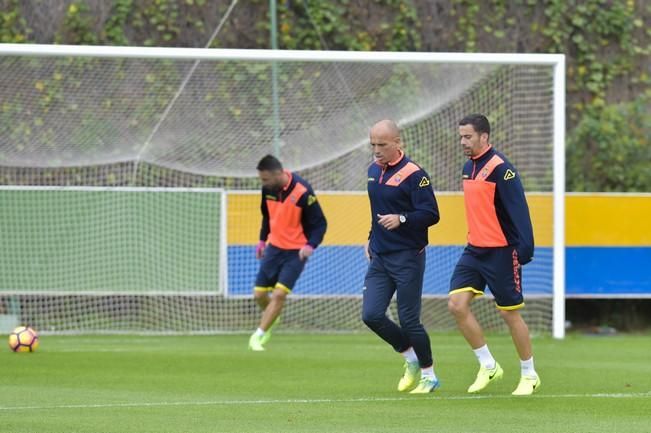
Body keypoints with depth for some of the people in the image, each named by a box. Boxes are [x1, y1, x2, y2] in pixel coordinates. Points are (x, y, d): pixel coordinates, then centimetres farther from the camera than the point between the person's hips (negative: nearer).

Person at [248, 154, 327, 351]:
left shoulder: (302, 192, -22)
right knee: (259, 294, 5)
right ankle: (271, 320, 36)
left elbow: (320, 223, -15)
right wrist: (262, 239, 13)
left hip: (296, 251, -6)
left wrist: (311, 245, -28)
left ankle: (258, 336, -7)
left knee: (279, 294, -16)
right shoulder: (268, 189, -5)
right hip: (274, 246, 6)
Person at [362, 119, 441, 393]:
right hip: (379, 258, 7)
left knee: (409, 320, -4)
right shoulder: (374, 170, 11)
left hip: (407, 258, -7)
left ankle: (428, 375, 13)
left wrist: (401, 219, -30)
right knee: (371, 315, -2)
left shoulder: (413, 175, -13)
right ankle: (411, 359, 19)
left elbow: (431, 214, -17)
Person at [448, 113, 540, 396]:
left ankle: (529, 375, 16)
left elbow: (518, 211, -19)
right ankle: (488, 366, 7)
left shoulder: (501, 169, -16)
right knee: (457, 305, -4)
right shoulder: (468, 168, 10)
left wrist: (524, 250, -24)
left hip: (500, 253, -8)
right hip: (474, 250, 8)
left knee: (510, 314, 1)